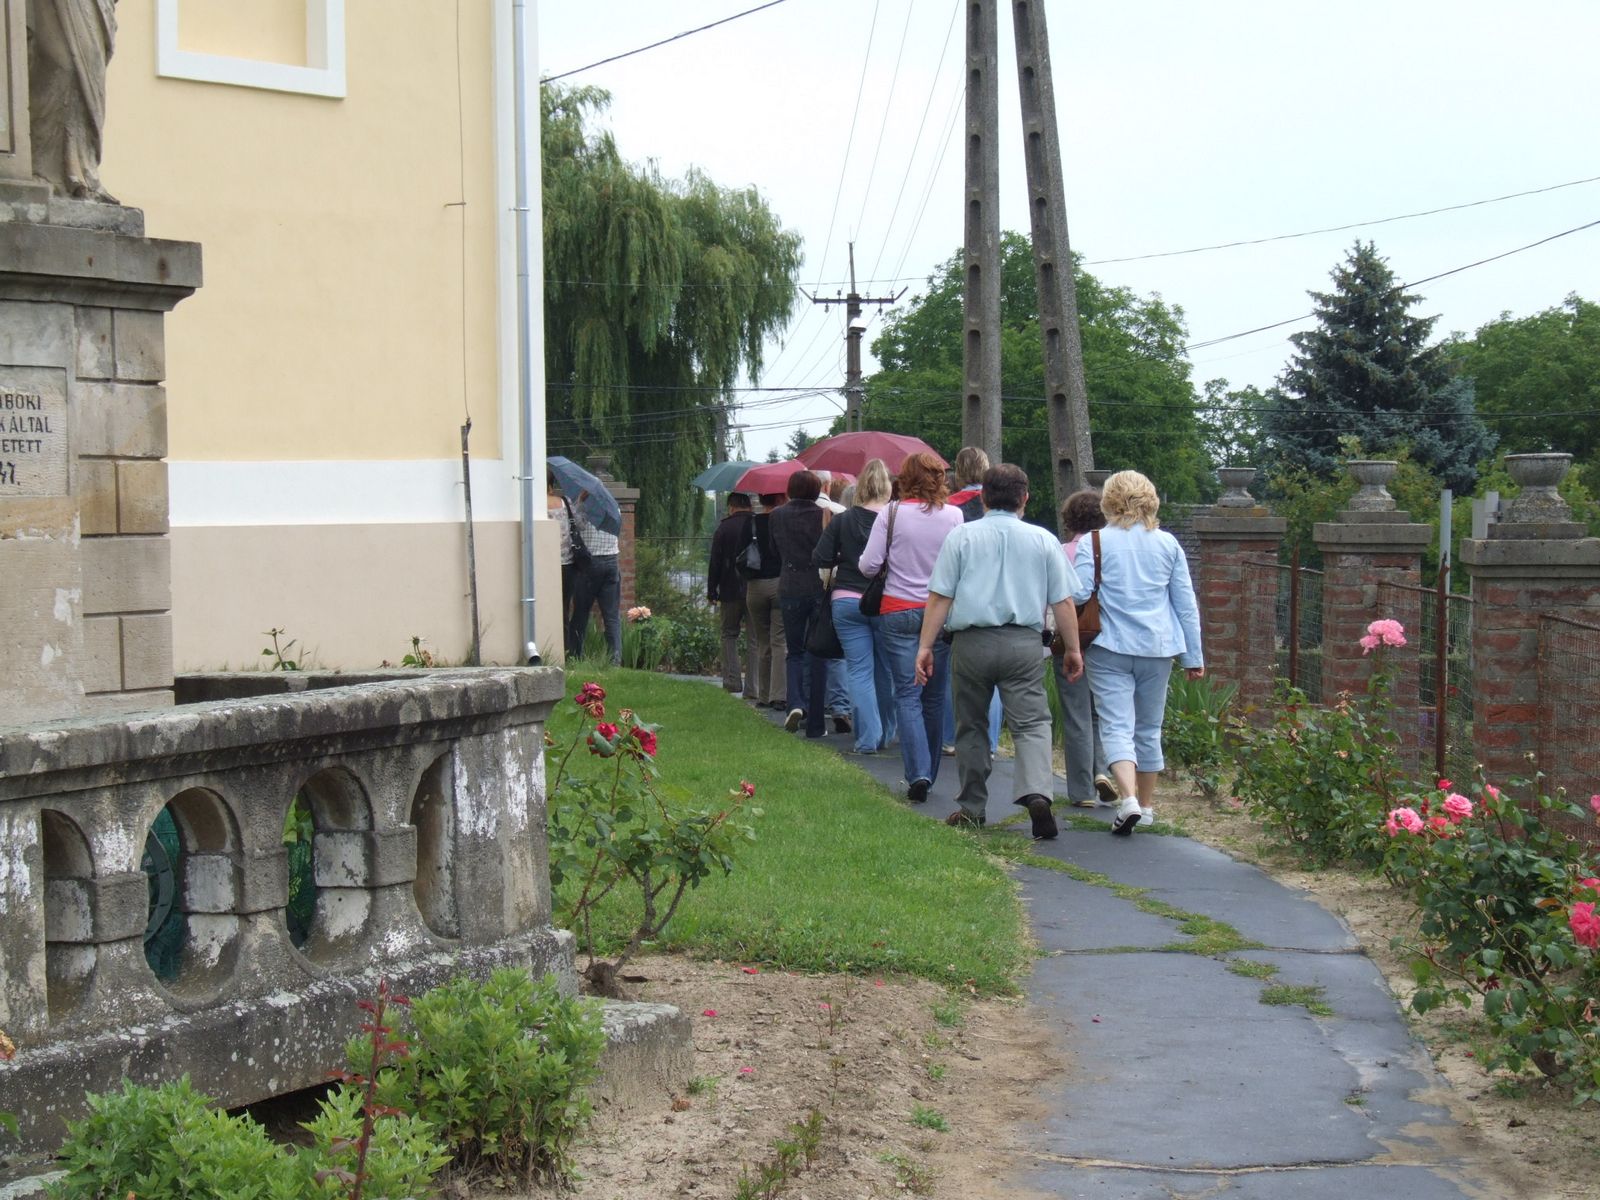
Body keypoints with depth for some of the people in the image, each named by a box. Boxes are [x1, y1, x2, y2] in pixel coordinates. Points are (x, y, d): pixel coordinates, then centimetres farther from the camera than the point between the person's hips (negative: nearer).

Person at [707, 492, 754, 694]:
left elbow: (715, 563, -4)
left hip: (731, 591, -2)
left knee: (729, 634, 9)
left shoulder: (724, 528, -3)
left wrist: (711, 592, 2)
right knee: (755, 636, 7)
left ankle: (732, 680, -2)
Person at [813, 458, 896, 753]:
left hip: (847, 602, 0)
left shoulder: (842, 521, -3)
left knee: (859, 671, 2)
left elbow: (820, 559, -3)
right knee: (886, 671, 14)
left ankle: (868, 739, -7)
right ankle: (884, 735, 21)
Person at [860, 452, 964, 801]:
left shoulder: (891, 513, -6)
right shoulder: (953, 515, -3)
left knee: (907, 695, 0)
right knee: (935, 695, 14)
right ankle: (928, 771, 23)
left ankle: (918, 773, -15)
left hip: (899, 612, -2)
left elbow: (868, 565, -6)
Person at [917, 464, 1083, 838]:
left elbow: (940, 597, 1)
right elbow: (1063, 601, 6)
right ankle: (1036, 792, -26)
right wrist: (1073, 649, 15)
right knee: (1032, 722, -4)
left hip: (971, 642, 0)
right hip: (1023, 643, 0)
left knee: (971, 726, 14)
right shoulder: (1043, 540, 6)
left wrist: (925, 646, 5)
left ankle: (971, 806, 19)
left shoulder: (962, 536, 4)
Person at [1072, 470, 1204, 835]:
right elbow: (1187, 604, 8)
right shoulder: (1168, 544, 5)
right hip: (1157, 648, 3)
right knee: (1149, 729, 15)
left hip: (1110, 647, -3)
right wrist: (1193, 655, 13)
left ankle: (1128, 798, -25)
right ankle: (1146, 807, 24)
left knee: (1117, 726, -4)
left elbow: (1077, 595, -11)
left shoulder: (1094, 543, -5)